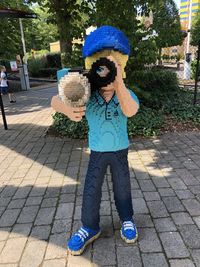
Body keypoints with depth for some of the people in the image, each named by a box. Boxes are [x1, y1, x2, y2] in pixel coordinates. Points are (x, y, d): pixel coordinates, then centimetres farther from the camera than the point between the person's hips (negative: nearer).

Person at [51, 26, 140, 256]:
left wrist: (118, 83, -57)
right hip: (97, 152, 1)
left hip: (120, 151, 0)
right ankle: (90, 228, 32)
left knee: (122, 187, 16)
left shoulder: (126, 94, -20)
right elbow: (55, 100, -29)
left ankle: (127, 219, 42)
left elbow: (130, 111, -42)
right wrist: (65, 108, -53)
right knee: (91, 190, 10)